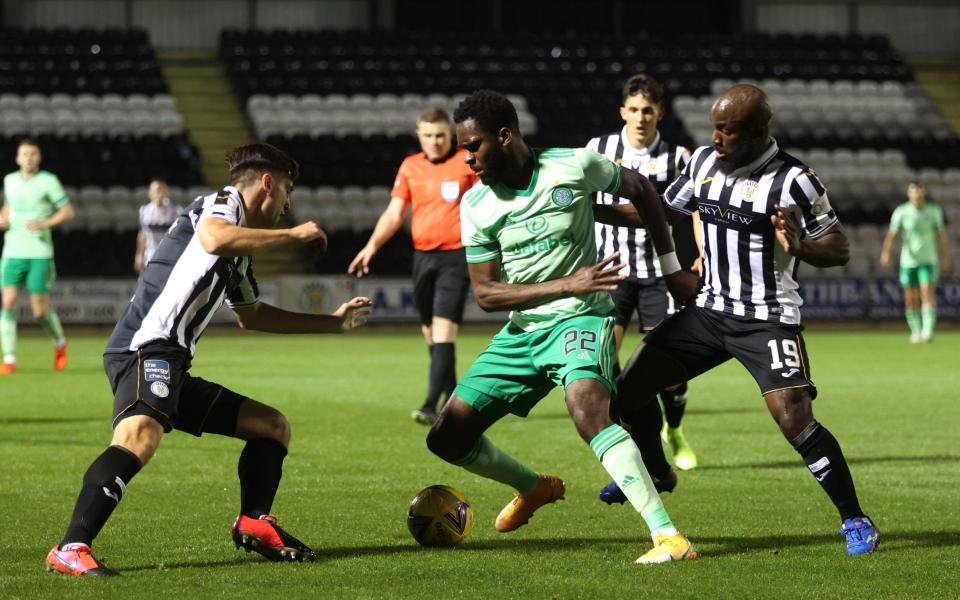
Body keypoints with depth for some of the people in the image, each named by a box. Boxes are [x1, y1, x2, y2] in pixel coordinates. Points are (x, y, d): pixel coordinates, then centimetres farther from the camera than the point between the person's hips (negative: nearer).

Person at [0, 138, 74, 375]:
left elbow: (68, 211, -2)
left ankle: (60, 343, 29)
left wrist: (45, 224, -16)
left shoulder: (48, 181, -3)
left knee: (40, 311, -1)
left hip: (39, 253, -3)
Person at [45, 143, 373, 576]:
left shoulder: (240, 249, 27)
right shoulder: (223, 201, 0)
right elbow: (212, 238, -25)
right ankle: (71, 550, -44)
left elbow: (251, 314, 42)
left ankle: (254, 525, 16)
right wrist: (293, 234, -14)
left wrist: (333, 323, 45)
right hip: (146, 349, -11)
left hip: (172, 368, 11)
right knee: (141, 436, -37)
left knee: (273, 426, 19)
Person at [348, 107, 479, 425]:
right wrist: (371, 246, -1)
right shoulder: (410, 167, 9)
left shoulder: (468, 163, -2)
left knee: (443, 329, -16)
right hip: (423, 255, 5)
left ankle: (431, 406, -22)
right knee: (430, 332, 9)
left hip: (456, 255, -5)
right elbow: (394, 213, 10)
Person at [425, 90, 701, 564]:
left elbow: (640, 190, 7)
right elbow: (485, 293, -7)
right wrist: (567, 284, -19)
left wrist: (671, 268, 10)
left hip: (579, 320, -5)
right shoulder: (476, 205, -3)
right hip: (521, 331, 6)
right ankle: (535, 488, 32)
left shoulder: (575, 167, -12)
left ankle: (668, 535, -37)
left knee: (586, 406, -35)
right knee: (447, 437, 3)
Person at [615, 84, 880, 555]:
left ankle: (855, 520, -3)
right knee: (630, 387, 5)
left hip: (767, 319, -6)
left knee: (795, 422, -20)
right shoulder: (703, 161, 3)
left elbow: (839, 250, -11)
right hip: (710, 310, 7)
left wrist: (798, 246, -32)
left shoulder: (792, 181, -16)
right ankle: (653, 473, 32)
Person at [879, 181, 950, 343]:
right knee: (911, 299, 5)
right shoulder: (901, 212, -4)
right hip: (908, 261, 0)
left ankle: (928, 330, -22)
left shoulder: (934, 211, 2)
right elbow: (892, 234, -12)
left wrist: (945, 258, 12)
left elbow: (941, 235, 11)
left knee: (928, 293, -15)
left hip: (928, 261, 0)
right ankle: (916, 331, 20)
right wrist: (886, 253, -27)